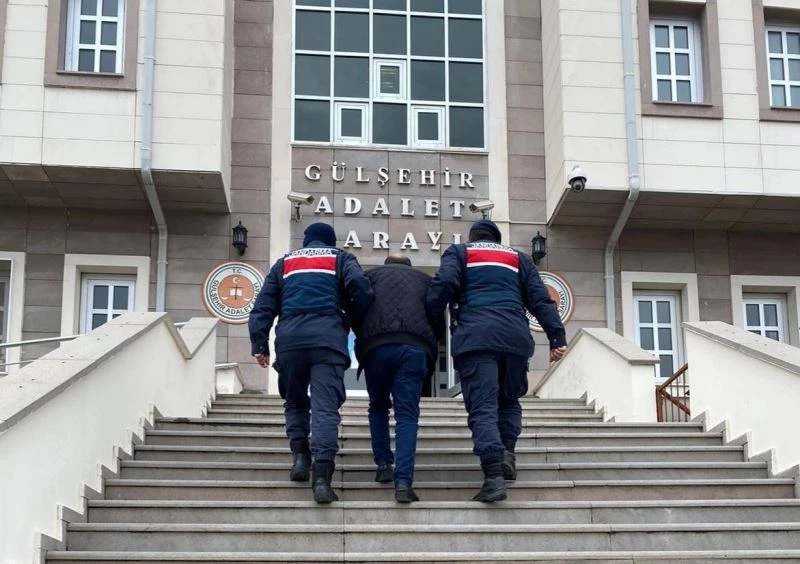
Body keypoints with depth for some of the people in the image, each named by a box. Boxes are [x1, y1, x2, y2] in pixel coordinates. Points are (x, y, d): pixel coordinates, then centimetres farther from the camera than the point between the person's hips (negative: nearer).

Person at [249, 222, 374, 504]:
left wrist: (259, 344, 12)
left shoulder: (285, 263, 26)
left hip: (290, 338, 2)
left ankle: (300, 455, 5)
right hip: (328, 337, -2)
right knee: (325, 407, -8)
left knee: (295, 401, 21)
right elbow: (359, 285, -1)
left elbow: (263, 306, 17)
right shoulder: (340, 258, 19)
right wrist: (360, 322, 10)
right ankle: (322, 475, -20)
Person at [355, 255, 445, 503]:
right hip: (415, 348, 0)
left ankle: (383, 464, 16)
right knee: (407, 414, -1)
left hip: (376, 346, 0)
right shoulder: (424, 279, 29)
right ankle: (403, 482, -13)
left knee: (378, 407, 23)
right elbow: (439, 325, 23)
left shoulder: (371, 275, 27)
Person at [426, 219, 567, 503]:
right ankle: (507, 453, 1)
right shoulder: (518, 258, 28)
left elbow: (444, 283, -1)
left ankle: (493, 477, -20)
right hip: (516, 336, 3)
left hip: (476, 336, -2)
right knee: (509, 400, 22)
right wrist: (557, 336, 8)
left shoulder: (459, 252, 21)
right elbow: (540, 298, 15)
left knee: (482, 407, -6)